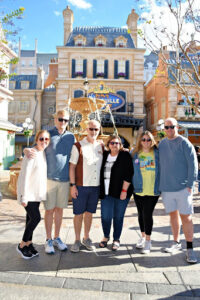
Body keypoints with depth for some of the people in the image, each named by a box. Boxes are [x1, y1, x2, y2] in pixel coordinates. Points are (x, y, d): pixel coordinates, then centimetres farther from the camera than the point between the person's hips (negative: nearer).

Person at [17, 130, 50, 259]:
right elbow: (24, 176, -19)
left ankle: (29, 243, 26)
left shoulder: (44, 153, 6)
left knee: (31, 217, 13)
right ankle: (22, 245, 9)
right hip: (28, 193, -7)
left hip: (37, 193, 7)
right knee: (36, 217, -8)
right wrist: (24, 196, -19)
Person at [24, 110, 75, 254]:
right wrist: (27, 150, -20)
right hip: (50, 178, -2)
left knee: (60, 209, 12)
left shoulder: (71, 137, 7)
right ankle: (49, 240, 20)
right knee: (50, 209, 5)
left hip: (65, 179, 3)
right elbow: (36, 149, 0)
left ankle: (57, 238, 26)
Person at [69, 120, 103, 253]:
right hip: (81, 186, -3)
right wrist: (73, 185, -10)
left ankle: (86, 238, 28)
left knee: (89, 212, 14)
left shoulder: (102, 146, 8)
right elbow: (72, 167, -5)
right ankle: (77, 240, 21)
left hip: (96, 186, 4)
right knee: (78, 213, 5)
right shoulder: (78, 146, -4)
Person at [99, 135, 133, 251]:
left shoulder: (125, 156, -3)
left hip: (121, 193, -3)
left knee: (118, 217, 6)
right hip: (106, 193, 3)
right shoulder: (104, 155, 11)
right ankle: (106, 236, 30)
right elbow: (101, 173, 18)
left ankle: (116, 239, 25)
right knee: (105, 216, 4)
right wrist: (101, 191, 13)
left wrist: (124, 190, -14)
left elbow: (128, 174, -9)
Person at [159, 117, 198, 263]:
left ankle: (190, 249, 11)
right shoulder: (162, 144, 10)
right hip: (166, 188, 5)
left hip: (182, 188, -5)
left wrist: (190, 185, -11)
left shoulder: (184, 143, -6)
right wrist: (160, 184, 12)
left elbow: (193, 165, -7)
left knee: (186, 217, 0)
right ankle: (176, 243, 29)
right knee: (173, 215, 15)